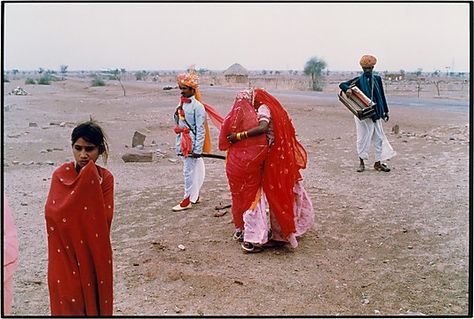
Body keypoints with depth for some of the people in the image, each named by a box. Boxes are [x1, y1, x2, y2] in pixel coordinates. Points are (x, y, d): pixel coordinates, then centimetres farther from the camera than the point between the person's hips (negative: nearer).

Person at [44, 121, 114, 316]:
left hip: (94, 252, 1)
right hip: (66, 251, 0)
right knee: (69, 301, 6)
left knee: (94, 297, 12)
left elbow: (105, 217, -16)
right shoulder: (60, 175, -6)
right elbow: (52, 212, -19)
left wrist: (93, 186, -22)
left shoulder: (105, 178, -6)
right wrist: (85, 182, -23)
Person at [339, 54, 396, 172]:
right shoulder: (358, 80, -1)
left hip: (376, 113, 3)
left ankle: (378, 163, 14)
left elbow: (382, 96, 13)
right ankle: (361, 162, 15)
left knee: (379, 137, 5)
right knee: (363, 137, 2)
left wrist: (385, 111, 13)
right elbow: (342, 85, -5)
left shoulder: (377, 79, 8)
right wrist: (348, 89, -28)